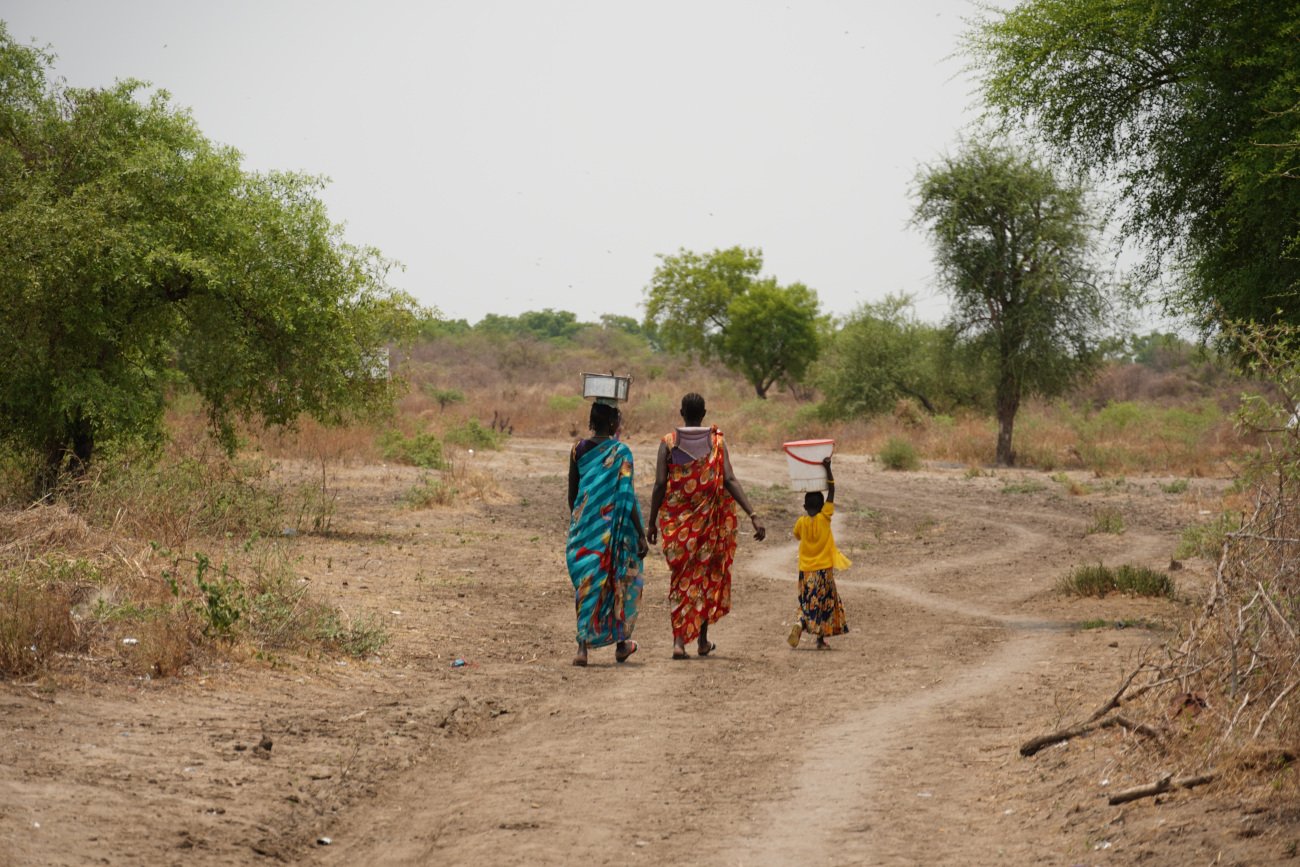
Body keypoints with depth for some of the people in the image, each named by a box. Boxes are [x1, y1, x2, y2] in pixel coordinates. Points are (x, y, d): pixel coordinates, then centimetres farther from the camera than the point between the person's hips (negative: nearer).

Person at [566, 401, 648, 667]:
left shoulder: (578, 450, 2)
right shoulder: (620, 452, -11)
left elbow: (572, 494, 8)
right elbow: (627, 498, -13)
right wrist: (641, 534, -9)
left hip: (584, 526, 3)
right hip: (612, 527, -3)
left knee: (586, 584, 6)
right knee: (619, 583, 15)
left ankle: (583, 646, -7)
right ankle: (621, 643, 27)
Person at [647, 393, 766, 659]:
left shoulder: (669, 443, -3)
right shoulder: (716, 442, -4)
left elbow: (660, 484, -9)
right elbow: (729, 480, -13)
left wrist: (652, 522, 0)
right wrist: (753, 515, -16)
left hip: (676, 520, 0)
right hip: (709, 520, 0)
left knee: (681, 577, 7)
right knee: (708, 574, 17)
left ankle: (679, 640, -10)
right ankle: (702, 640, 23)